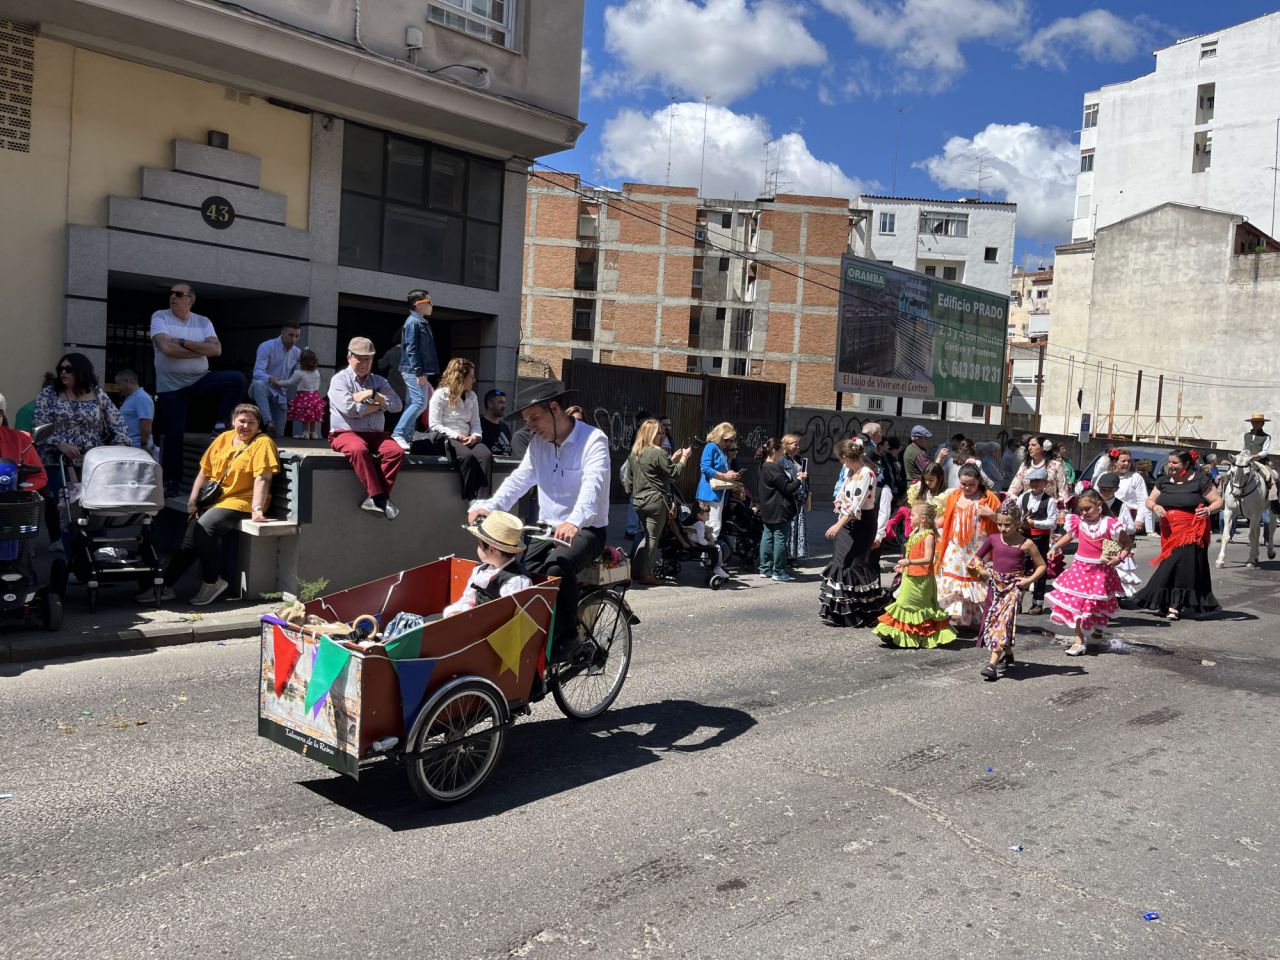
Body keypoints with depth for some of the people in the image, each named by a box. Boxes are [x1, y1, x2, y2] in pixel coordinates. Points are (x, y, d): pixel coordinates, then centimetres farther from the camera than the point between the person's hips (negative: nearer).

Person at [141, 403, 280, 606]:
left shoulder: (263, 443, -5)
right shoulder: (224, 438, 13)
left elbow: (262, 478, -15)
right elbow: (204, 471, 15)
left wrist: (257, 510, -24)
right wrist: (192, 501, 7)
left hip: (241, 502, -6)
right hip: (214, 499, 6)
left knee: (205, 526, -28)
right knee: (192, 534, -14)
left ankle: (213, 581, -12)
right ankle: (164, 585, -7)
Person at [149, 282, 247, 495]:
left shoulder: (203, 322, 5)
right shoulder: (160, 317, -2)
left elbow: (216, 349, -10)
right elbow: (167, 347, -19)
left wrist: (184, 343, -16)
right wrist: (202, 349, -11)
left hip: (199, 379, 2)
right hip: (170, 386, -2)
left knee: (236, 379, -22)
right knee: (173, 435, 0)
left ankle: (221, 424, -9)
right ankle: (171, 481, 15)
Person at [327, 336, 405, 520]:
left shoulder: (378, 381, 18)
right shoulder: (340, 379, 4)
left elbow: (397, 405, 3)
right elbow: (350, 409, -12)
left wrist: (373, 395, -9)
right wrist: (378, 405, 1)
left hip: (374, 433, 4)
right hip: (345, 433, -4)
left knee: (396, 450, -25)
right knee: (358, 449, -37)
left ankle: (374, 498, -26)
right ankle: (380, 498, -34)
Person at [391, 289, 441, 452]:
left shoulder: (421, 322, 20)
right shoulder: (413, 322, -10)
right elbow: (411, 349, -17)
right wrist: (419, 372, -21)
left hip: (415, 372, 10)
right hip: (414, 371, -10)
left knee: (412, 404, 10)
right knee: (420, 403, -16)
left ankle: (406, 438, 12)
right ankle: (399, 434, -15)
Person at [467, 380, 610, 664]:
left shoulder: (593, 440, -12)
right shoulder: (538, 443, 10)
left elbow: (593, 485, -28)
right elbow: (519, 479, 0)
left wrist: (574, 522, -46)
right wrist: (488, 506, -19)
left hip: (586, 530, -6)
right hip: (548, 528, 6)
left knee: (557, 568, -33)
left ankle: (565, 641, -18)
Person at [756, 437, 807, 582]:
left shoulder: (765, 465, 11)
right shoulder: (774, 468, -20)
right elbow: (787, 488, -19)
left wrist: (795, 478, 10)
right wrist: (799, 479, -5)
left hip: (768, 510, 10)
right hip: (779, 510, -10)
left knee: (768, 537, 13)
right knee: (780, 539, -4)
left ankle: (765, 569, 19)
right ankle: (779, 572, 1)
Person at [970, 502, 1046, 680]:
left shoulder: (1026, 544, -6)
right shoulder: (994, 539, 5)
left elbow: (1041, 566, 2)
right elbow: (977, 557, 18)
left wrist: (1029, 580, -11)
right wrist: (981, 569, 1)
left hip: (1014, 586, -5)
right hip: (995, 584, 5)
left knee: (1004, 620, -15)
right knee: (993, 619, 9)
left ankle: (993, 663, -21)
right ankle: (1008, 653, 34)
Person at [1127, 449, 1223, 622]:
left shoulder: (1200, 481, -3)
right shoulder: (1164, 481, 10)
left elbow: (1219, 502, -2)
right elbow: (1149, 500, 15)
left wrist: (1208, 510, -24)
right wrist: (1155, 506, -9)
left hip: (1190, 534, -4)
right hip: (1169, 533, 5)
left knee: (1184, 566, -9)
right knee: (1169, 567, 4)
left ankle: (1175, 605, -4)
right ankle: (1170, 603, 14)